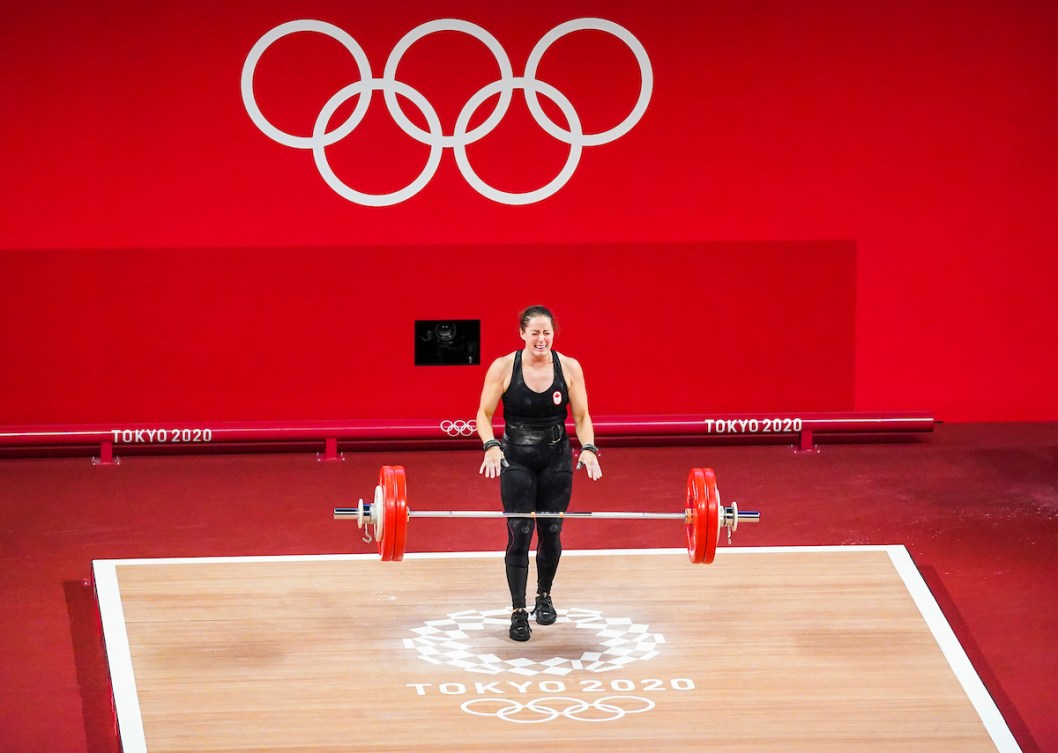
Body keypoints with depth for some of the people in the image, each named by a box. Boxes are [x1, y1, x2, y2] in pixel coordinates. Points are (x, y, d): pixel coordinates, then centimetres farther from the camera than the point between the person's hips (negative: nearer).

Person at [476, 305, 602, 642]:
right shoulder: (503, 367, -14)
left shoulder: (569, 368, -10)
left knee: (551, 532, 10)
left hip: (556, 460, 2)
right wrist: (491, 446, -27)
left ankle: (544, 596, 34)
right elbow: (484, 414, -9)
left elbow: (581, 416, -5)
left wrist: (589, 449, -22)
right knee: (519, 534, -5)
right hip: (516, 460, -2)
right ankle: (518, 612, 4)